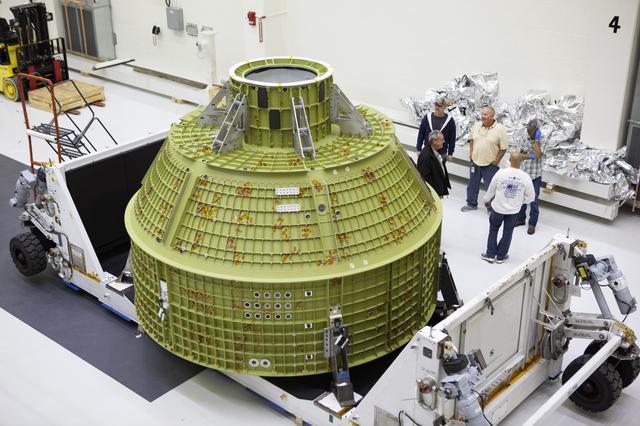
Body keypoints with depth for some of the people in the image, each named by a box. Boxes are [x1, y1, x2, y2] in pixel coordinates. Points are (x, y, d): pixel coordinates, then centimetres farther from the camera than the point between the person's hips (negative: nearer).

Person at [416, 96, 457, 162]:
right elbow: (421, 134, 4)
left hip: (442, 154, -1)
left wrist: (450, 153, 0)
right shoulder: (427, 117, -2)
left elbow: (452, 138, 0)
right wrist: (419, 149, 3)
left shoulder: (450, 120, -4)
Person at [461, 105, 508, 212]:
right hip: (475, 161, 5)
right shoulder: (476, 126, 1)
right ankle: (471, 204, 35)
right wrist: (471, 153, 6)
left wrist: (496, 161, -11)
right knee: (472, 184, 18)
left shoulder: (500, 129, -14)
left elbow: (503, 148, -11)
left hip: (490, 164, -5)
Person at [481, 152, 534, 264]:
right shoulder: (526, 177, -16)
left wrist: (487, 200, 14)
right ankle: (500, 256, 27)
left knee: (493, 229, 20)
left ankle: (490, 255, 23)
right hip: (514, 210, 1)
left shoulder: (501, 173, -19)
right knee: (507, 232, 18)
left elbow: (491, 190, -5)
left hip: (498, 208, -1)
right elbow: (530, 197, -5)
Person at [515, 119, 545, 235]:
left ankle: (532, 223, 10)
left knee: (533, 201, 0)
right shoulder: (524, 141, 5)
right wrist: (530, 156, -13)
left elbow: (537, 155, -23)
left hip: (535, 176, -4)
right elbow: (520, 155, 4)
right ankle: (520, 218, 29)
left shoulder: (541, 142, -8)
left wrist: (536, 140, -18)